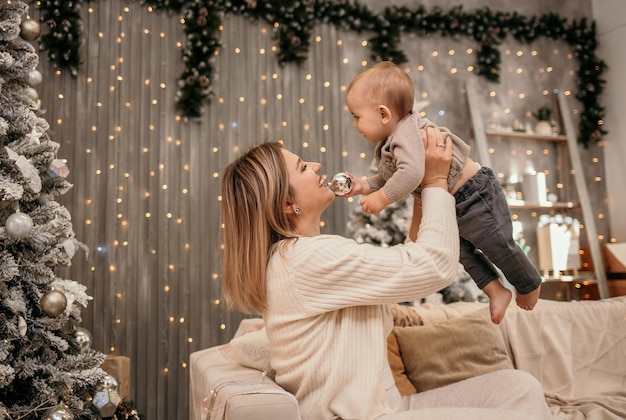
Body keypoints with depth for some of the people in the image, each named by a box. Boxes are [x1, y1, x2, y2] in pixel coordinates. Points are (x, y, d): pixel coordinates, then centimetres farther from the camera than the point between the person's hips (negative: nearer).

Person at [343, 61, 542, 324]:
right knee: (463, 250, 18)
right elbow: (388, 179, 9)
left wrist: (382, 198, -35)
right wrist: (364, 186, -7)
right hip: (452, 205, 10)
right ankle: (496, 291, 31)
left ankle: (530, 285, 29)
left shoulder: (406, 133, -30)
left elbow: (412, 172, -45)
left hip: (474, 193, -10)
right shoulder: (388, 145, 2)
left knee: (498, 245, 5)